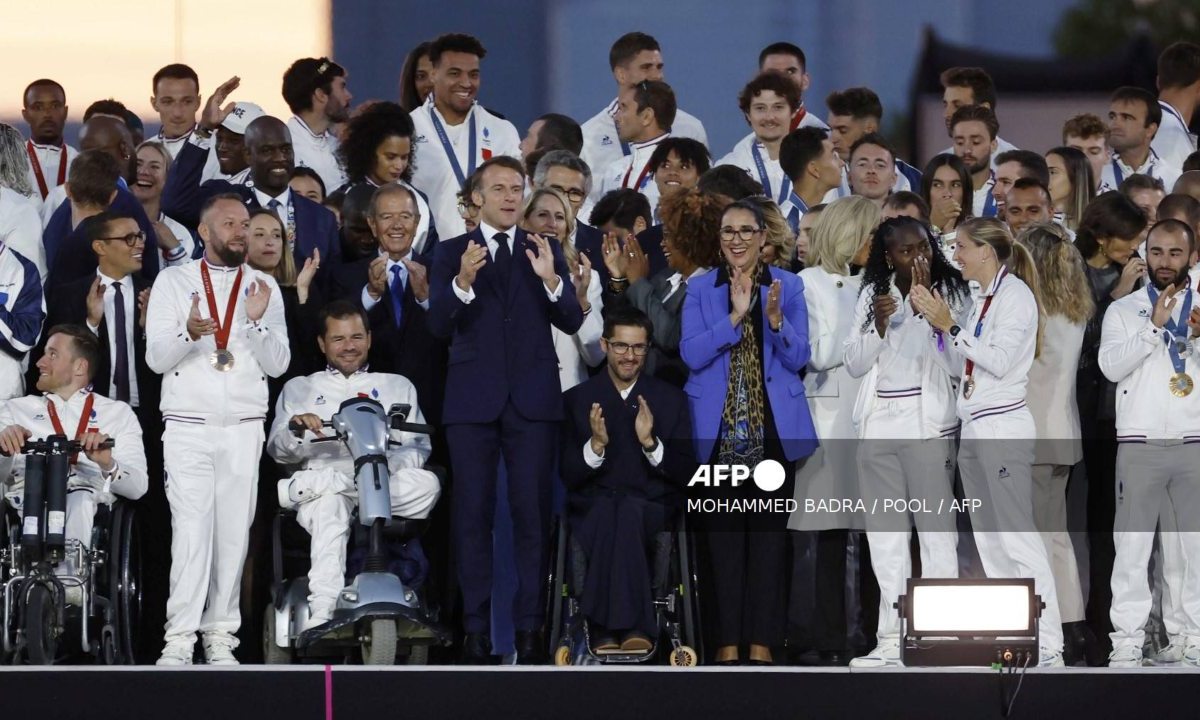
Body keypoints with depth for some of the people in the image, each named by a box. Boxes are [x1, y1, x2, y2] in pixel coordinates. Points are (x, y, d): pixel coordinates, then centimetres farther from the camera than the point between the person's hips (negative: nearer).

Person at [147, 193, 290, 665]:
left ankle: (220, 637, 2)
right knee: (191, 529, -11)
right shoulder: (173, 281, 7)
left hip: (244, 428, 2)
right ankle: (180, 639, -12)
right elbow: (156, 358, 1)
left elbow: (278, 364, 5)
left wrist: (258, 321, -12)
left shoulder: (264, 287, 11)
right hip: (187, 426, -2)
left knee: (234, 532, -1)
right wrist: (189, 334, -19)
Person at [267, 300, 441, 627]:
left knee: (427, 484, -34)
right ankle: (322, 612, -54)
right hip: (321, 477, -1)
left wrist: (389, 463, -13)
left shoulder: (398, 386, 25)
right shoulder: (299, 389, 25)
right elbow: (278, 451, 13)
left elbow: (419, 447, 11)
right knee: (329, 508, -39)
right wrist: (296, 429, -12)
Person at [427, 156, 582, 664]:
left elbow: (572, 322, 0)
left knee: (533, 513, -2)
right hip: (473, 399, -1)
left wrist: (550, 279, -18)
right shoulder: (451, 253, 5)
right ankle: (475, 626, 4)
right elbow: (439, 325, -6)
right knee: (473, 513, 1)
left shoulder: (545, 251, 9)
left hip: (532, 398, 1)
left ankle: (529, 626, 0)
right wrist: (463, 282, -23)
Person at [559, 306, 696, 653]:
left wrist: (651, 443, -12)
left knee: (627, 512, -37)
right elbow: (568, 477, 6)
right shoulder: (576, 400, 12)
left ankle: (608, 630, -42)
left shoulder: (671, 399, 13)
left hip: (653, 510, 0)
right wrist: (595, 445, -14)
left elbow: (686, 474, 6)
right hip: (591, 510, 0)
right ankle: (633, 626, -43)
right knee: (607, 512, -38)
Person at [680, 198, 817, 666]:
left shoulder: (788, 287, 7)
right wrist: (735, 316, -16)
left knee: (768, 530, -1)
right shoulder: (700, 289, 6)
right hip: (718, 429, 0)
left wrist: (775, 318, -18)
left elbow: (798, 357, 0)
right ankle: (728, 640, 3)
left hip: (773, 428, 0)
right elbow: (691, 354, -6)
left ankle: (761, 639, 2)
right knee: (725, 531, -1)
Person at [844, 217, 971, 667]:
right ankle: (891, 641, 7)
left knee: (936, 530, -9)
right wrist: (880, 325, -8)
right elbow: (854, 364, 8)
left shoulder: (950, 293, 1)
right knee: (885, 537, 5)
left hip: (928, 423, -4)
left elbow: (953, 360, -10)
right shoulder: (872, 295, 12)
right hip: (878, 425, 4)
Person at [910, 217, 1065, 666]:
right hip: (973, 427, 10)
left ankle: (1048, 646, -16)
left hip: (1003, 426, -9)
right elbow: (959, 360, 17)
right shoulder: (983, 297, 16)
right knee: (988, 540, 8)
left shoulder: (1015, 294, -9)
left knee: (1018, 538, -13)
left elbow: (999, 360, -18)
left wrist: (950, 326, -14)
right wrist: (936, 322, 6)